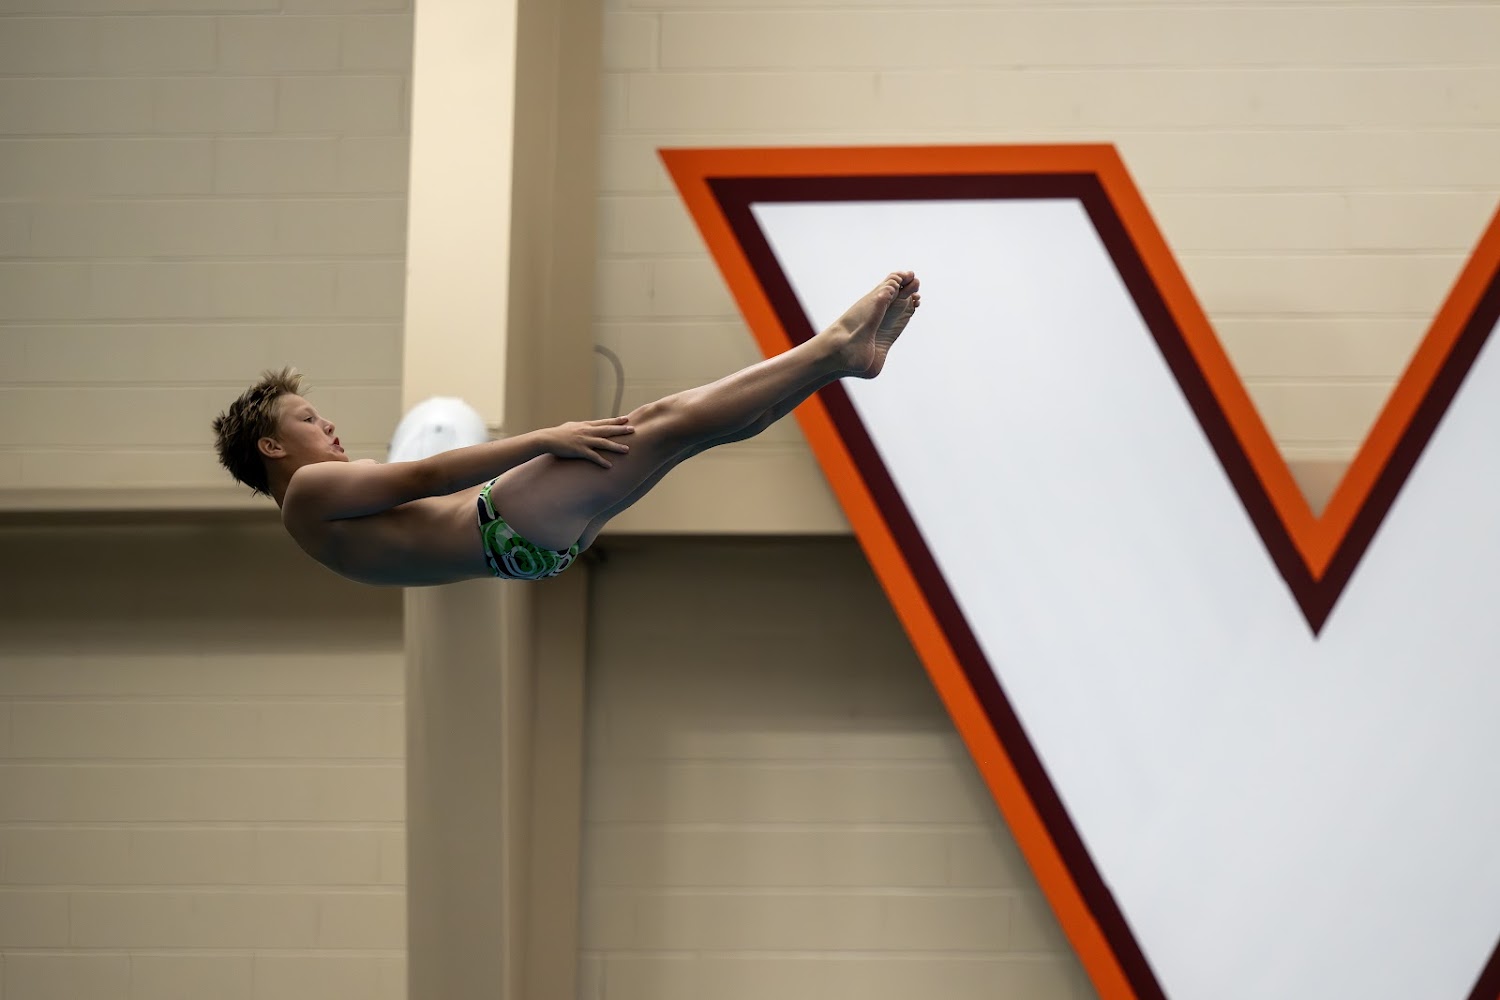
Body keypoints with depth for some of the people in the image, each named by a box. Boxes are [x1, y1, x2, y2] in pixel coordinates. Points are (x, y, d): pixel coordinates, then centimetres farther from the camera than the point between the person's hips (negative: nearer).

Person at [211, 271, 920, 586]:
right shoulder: (308, 492, -1)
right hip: (507, 528, -10)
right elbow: (425, 478, -10)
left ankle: (840, 353, 1)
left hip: (525, 535, 10)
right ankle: (834, 349, -9)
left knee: (681, 419, 1)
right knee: (667, 423, -13)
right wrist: (545, 439, -16)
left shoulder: (343, 499, 29)